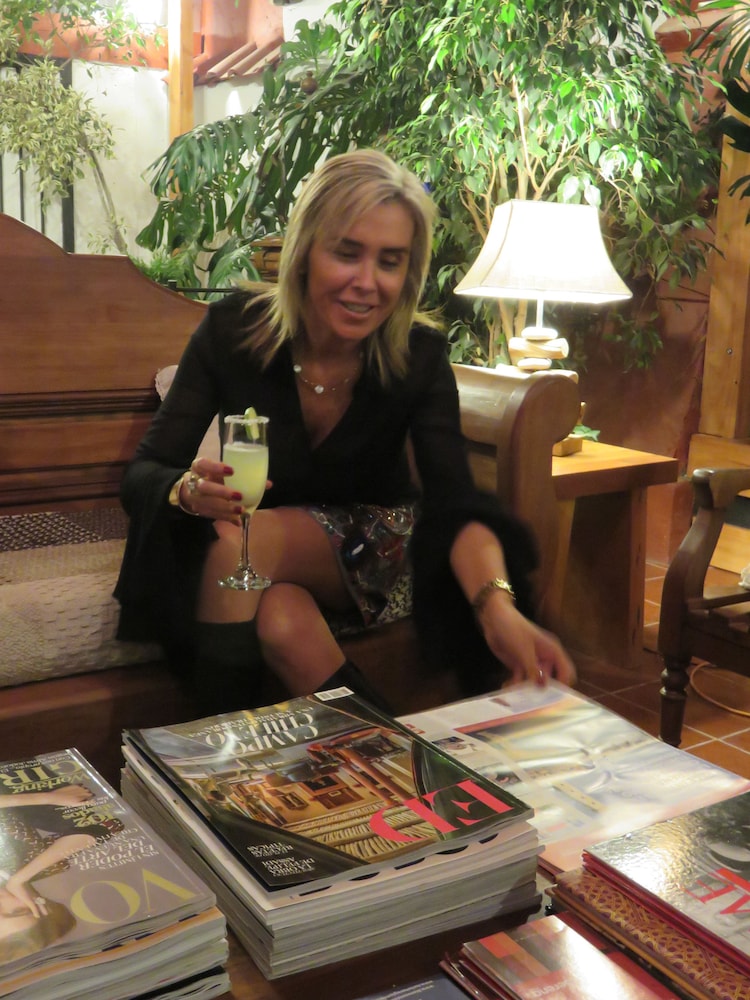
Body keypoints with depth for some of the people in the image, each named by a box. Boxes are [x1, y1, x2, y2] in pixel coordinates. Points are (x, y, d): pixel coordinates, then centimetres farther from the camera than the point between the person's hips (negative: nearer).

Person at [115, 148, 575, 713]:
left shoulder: (420, 355, -15)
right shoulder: (232, 329, -16)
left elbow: (454, 501, -27)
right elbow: (142, 474, -15)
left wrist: (500, 610, -48)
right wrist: (188, 491, -41)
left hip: (374, 553, -1)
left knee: (245, 539, -32)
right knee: (281, 619, -34)